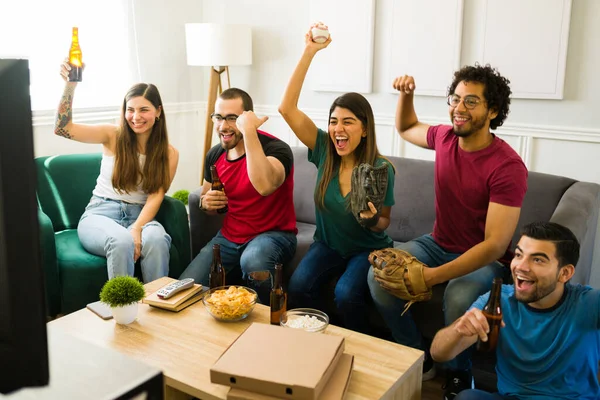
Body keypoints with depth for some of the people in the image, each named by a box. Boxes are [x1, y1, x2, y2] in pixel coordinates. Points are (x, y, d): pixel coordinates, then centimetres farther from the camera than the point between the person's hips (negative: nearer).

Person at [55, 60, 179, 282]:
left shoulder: (169, 154, 5)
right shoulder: (113, 136, 3)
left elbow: (156, 196, -5)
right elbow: (63, 128, -8)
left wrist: (137, 228, -23)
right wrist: (70, 85, -21)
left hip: (141, 216, 1)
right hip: (99, 214, -1)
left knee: (157, 240, -36)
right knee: (121, 242, -36)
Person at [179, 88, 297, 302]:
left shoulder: (275, 148, -18)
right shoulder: (215, 154, 3)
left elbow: (265, 186, -41)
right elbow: (205, 198, 20)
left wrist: (249, 132, -36)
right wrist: (206, 202, -5)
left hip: (273, 234, -5)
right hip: (229, 236, 6)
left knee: (252, 261, -38)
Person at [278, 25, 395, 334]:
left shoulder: (381, 169, -17)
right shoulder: (324, 150, -10)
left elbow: (383, 224, -5)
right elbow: (287, 108, -20)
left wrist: (373, 219, -30)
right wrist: (309, 53, -24)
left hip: (367, 249, -2)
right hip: (327, 244, 3)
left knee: (346, 294, -29)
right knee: (298, 286, -24)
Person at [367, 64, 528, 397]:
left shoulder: (508, 166, -24)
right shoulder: (445, 137, -5)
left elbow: (496, 244, -29)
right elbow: (406, 128, 20)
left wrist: (432, 276, -38)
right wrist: (406, 94, -1)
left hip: (484, 258, -5)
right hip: (438, 244, 6)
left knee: (458, 298, -37)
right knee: (379, 274, -19)